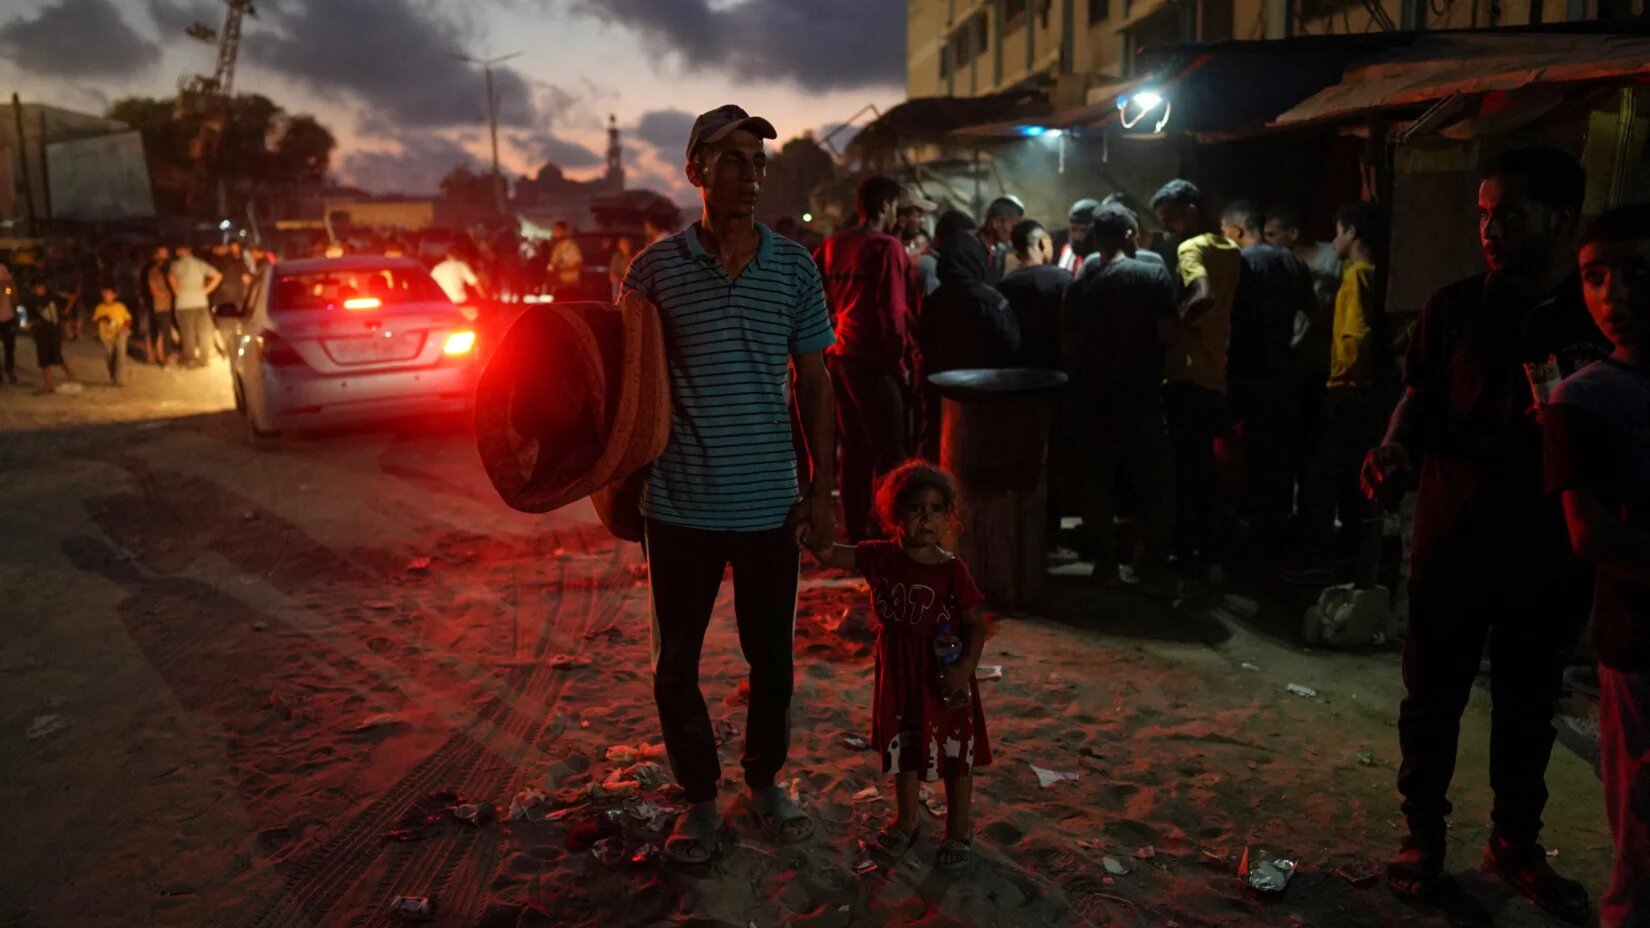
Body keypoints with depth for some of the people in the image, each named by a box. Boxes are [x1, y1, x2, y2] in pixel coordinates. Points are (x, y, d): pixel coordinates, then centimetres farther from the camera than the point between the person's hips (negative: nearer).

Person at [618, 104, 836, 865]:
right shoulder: (655, 268, -3)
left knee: (772, 659, 14)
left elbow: (813, 383, 5)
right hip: (680, 507, -1)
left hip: (771, 504, 1)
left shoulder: (795, 268, 1)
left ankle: (764, 781, 37)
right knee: (675, 665, 10)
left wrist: (823, 485, 2)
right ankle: (699, 797, 31)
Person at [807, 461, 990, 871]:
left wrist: (966, 666, -24)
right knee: (904, 751, 21)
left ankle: (959, 832, 30)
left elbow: (975, 624, -11)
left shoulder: (952, 569, -15)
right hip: (899, 676, 4)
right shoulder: (880, 557, -7)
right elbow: (829, 553, -8)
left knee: (955, 754, 10)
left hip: (944, 678, -3)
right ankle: (906, 821, 42)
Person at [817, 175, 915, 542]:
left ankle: (857, 533, 21)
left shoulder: (833, 245, 8)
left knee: (854, 448, 14)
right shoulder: (887, 248, -11)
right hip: (872, 360, -7)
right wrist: (899, 361, -7)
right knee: (888, 451, 1)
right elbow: (893, 311, -15)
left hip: (839, 356, 7)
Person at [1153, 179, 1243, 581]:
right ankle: (1210, 554, 21)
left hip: (1186, 374, -9)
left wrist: (1175, 325, -16)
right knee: (1203, 465, 15)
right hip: (1215, 374, 9)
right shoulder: (1230, 249, 14)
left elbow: (1203, 296, -29)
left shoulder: (1190, 248, -12)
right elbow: (1222, 302, 16)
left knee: (1183, 467, -1)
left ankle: (1186, 555, 6)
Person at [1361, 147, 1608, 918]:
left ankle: (1516, 841, 34)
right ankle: (1423, 834, 27)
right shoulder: (1455, 307, -3)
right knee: (1433, 699, 10)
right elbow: (1421, 396, 2)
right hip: (1453, 541, -1)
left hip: (1551, 551, 1)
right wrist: (1395, 448, -18)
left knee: (1528, 707, 16)